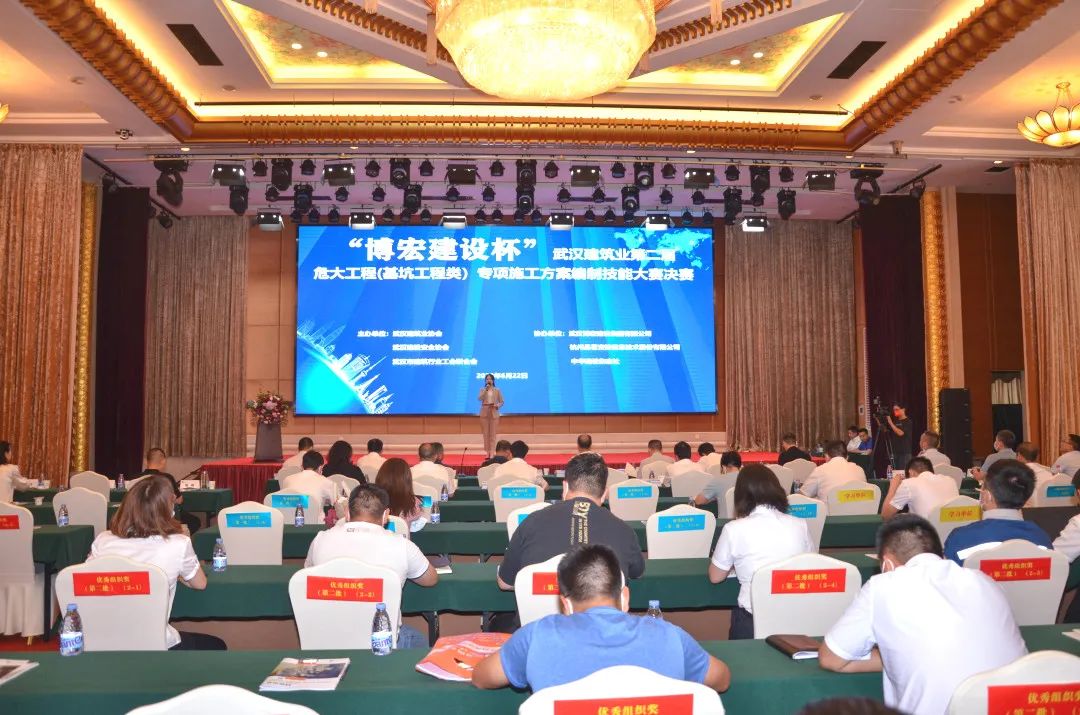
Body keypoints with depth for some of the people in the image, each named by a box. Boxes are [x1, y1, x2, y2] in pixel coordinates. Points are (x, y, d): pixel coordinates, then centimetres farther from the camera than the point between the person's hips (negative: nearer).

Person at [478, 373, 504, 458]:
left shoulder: (497, 390, 4)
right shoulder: (482, 389, 5)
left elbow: (501, 402, 7)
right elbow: (479, 398, -12)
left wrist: (497, 405, -13)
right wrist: (485, 390, -18)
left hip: (494, 413, -1)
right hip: (484, 413, 1)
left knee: (493, 434, -3)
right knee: (486, 433, 2)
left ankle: (492, 453, -3)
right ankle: (487, 453, 7)